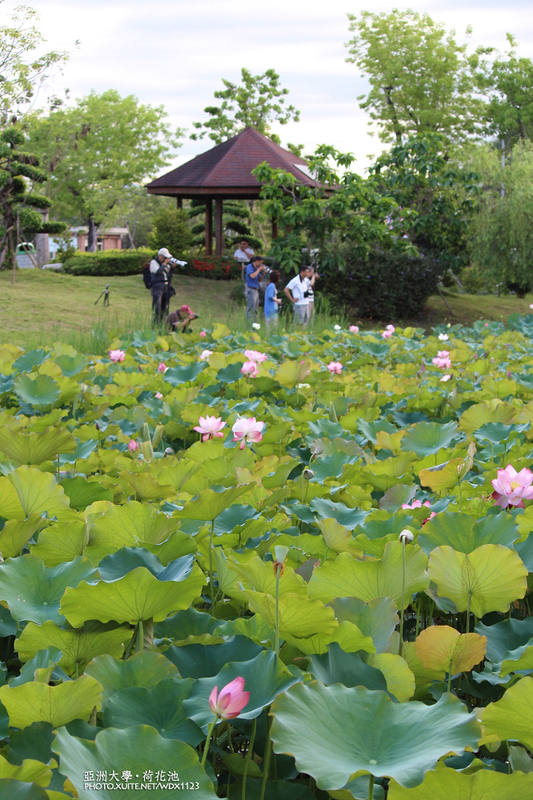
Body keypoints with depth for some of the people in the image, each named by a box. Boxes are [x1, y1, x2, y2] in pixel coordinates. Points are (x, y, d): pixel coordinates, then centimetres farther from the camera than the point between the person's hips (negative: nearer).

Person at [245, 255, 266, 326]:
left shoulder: (256, 268, 16)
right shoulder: (249, 267, -6)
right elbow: (252, 276, -22)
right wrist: (259, 269, -12)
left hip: (256, 290, 9)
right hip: (250, 290, -9)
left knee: (255, 310, 9)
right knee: (250, 309, -10)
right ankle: (249, 325, -10)